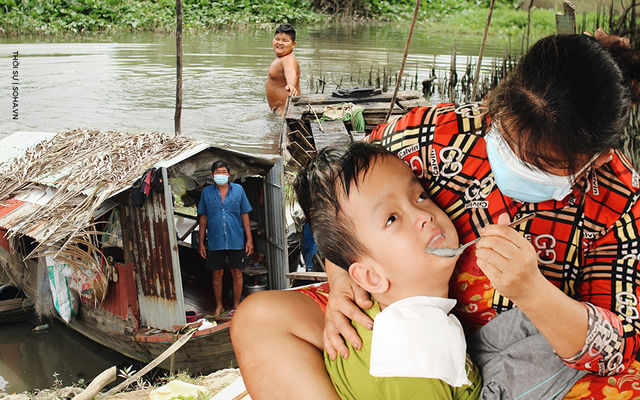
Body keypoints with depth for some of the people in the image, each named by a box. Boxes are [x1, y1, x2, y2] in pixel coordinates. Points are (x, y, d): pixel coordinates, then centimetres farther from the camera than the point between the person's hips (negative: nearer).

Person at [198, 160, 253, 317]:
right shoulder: (206, 192, 2)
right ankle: (219, 306, 24)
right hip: (215, 242, 0)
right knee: (217, 274, 8)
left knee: (237, 273, 5)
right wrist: (201, 242, 4)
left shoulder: (238, 190, 1)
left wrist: (249, 239, 0)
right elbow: (203, 218, 7)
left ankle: (236, 306, 19)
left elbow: (245, 215, 4)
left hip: (236, 240, 0)